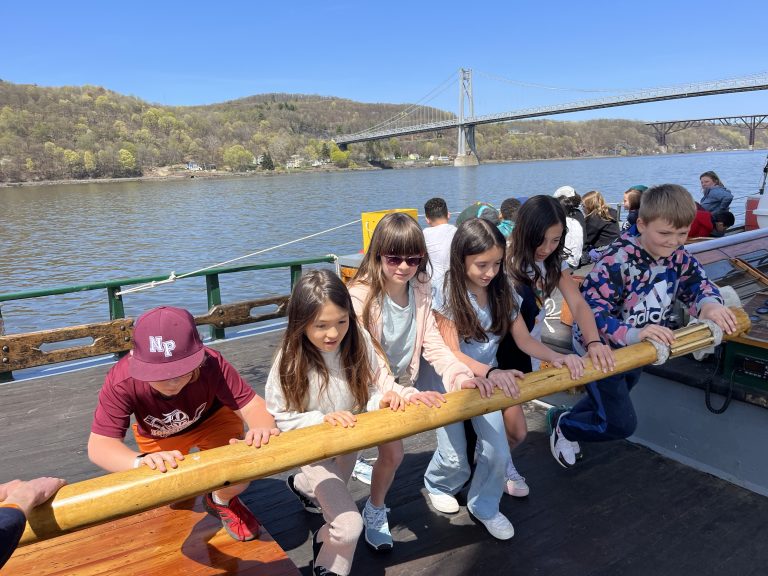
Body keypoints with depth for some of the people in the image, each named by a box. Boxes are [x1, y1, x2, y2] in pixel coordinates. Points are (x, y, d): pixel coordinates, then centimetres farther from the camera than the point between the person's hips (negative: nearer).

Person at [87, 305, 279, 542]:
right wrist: (141, 461, -60)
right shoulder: (121, 381, -37)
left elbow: (250, 404, -37)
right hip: (159, 437, 2)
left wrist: (263, 428, -61)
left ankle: (222, 501, 13)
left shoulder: (211, 364, -39)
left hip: (211, 420, -1)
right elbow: (99, 444, -38)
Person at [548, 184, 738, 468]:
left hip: (636, 352, 8)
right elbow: (590, 311, -37)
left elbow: (697, 281, -1)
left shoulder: (678, 257, -11)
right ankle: (563, 425, 24)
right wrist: (632, 333, -51)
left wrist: (709, 303, -26)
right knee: (621, 424, -1)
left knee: (612, 399, 30)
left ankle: (564, 416, 55)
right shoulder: (618, 261, -33)